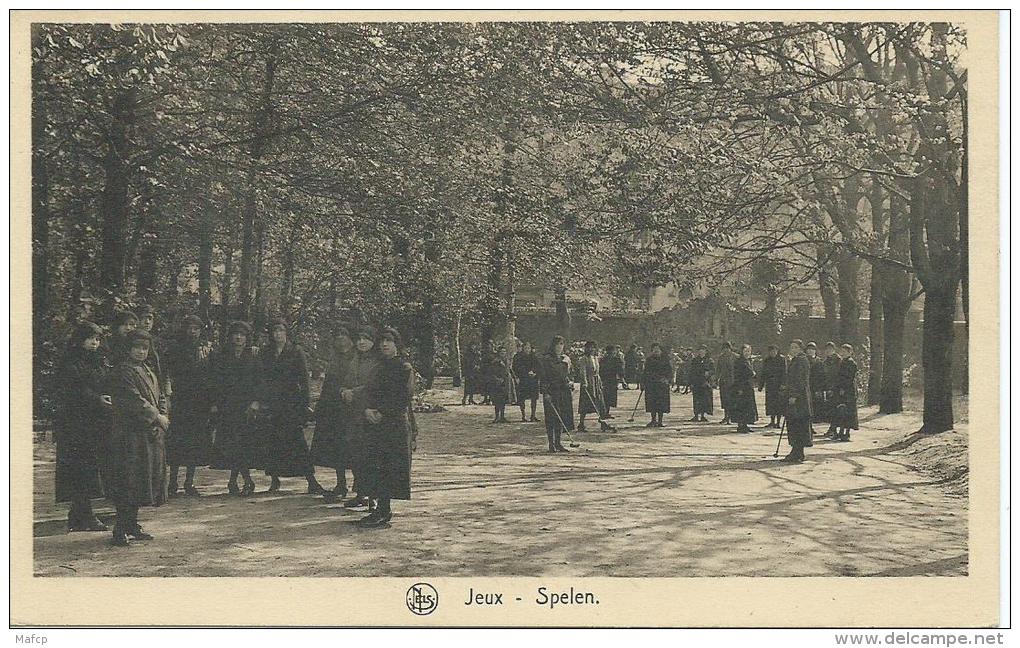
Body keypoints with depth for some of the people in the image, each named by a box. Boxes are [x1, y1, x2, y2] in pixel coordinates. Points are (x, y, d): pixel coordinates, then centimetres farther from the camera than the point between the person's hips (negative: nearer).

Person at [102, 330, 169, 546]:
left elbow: (158, 397, 20)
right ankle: (121, 530, -4)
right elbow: (134, 401, -17)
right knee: (128, 482, -8)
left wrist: (163, 416, 2)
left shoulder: (148, 372, 18)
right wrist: (156, 418, -13)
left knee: (139, 483, 12)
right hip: (129, 433, -9)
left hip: (149, 434, 9)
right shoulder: (122, 372, -10)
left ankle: (132, 526, 19)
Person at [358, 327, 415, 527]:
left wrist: (381, 412, -13)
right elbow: (369, 393, 15)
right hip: (375, 424, 7)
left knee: (388, 467, -8)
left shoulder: (404, 368, -3)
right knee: (375, 465, 4)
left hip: (395, 424, -7)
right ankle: (383, 509, 10)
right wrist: (367, 410, -5)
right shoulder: (378, 366, 17)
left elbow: (403, 399, -10)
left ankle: (382, 511, -6)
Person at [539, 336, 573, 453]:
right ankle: (551, 444, 0)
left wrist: (569, 384, 13)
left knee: (562, 417, 5)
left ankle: (558, 443, 13)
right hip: (551, 391, -6)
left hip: (564, 391, 6)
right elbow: (543, 376, -8)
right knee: (551, 418, -5)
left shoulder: (566, 359, 14)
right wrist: (545, 392, -14)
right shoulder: (547, 359, -4)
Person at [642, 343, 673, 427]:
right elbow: (645, 372, 14)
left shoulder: (665, 358, 5)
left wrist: (668, 379, -13)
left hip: (662, 383, -2)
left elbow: (669, 370, 2)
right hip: (651, 384, 2)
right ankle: (653, 420, 9)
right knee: (652, 402, 0)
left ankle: (659, 421, 6)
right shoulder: (649, 359, 11)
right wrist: (643, 382, 8)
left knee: (661, 403, -2)